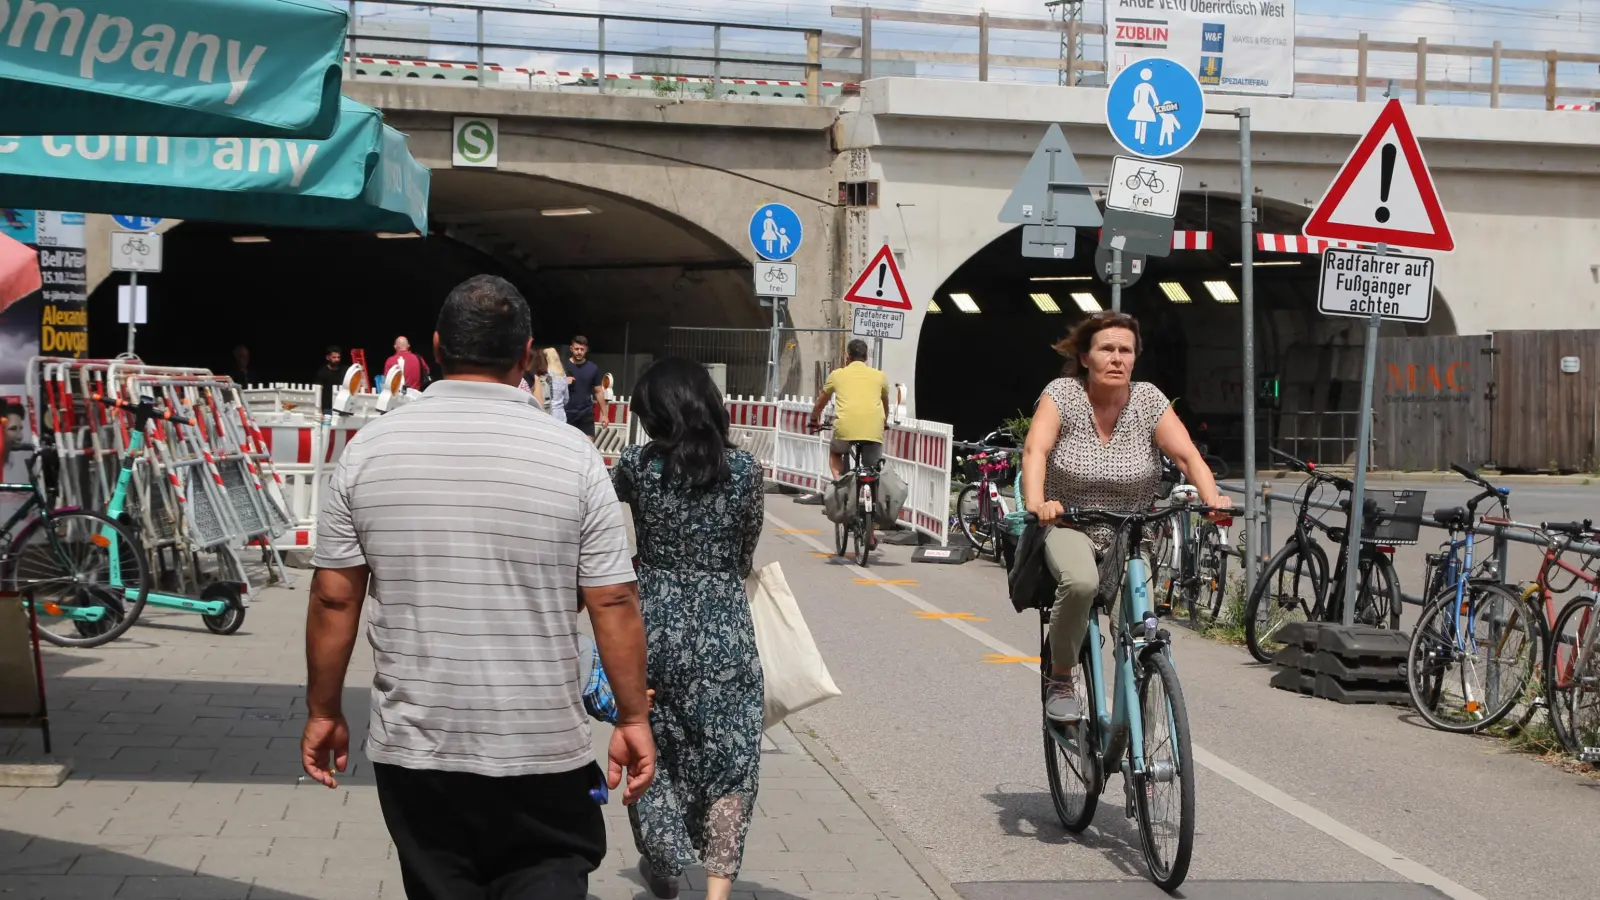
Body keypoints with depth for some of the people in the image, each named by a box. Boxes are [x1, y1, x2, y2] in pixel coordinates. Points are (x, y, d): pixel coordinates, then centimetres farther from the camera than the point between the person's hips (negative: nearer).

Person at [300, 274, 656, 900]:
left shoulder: (368, 450, -1)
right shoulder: (572, 455, -6)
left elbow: (334, 597, 1)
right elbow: (614, 603, -6)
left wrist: (323, 713, 12)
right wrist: (633, 719, 4)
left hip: (414, 750, 2)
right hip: (543, 753, -2)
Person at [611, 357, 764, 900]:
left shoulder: (637, 465, -4)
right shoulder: (743, 468, -5)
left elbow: (612, 492, 19)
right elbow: (747, 551, 7)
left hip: (654, 624, 1)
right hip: (725, 628, -1)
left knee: (654, 749, 18)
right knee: (730, 757, 5)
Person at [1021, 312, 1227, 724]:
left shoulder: (1148, 400, -5)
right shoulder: (1062, 394, -10)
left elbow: (1187, 455, -14)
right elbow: (1035, 449, -24)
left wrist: (1213, 500, -33)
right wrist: (1036, 502, -44)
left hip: (1132, 533, 2)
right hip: (1069, 524, -2)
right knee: (1081, 582, -34)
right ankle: (1060, 682, -12)